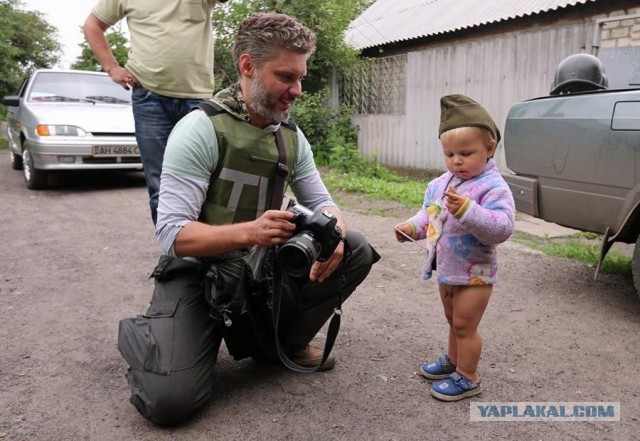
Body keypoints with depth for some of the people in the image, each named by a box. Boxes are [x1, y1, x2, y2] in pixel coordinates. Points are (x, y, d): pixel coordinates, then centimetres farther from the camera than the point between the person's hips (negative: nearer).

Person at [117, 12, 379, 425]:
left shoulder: (292, 136, 1)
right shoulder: (200, 129, -18)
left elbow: (322, 203, 3)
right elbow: (172, 234, -23)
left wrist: (332, 233, -22)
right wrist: (247, 231, -41)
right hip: (197, 270, -5)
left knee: (356, 250, -11)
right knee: (171, 398, -24)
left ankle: (286, 339, 7)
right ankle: (140, 333, 11)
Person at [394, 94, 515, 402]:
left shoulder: (493, 187, -21)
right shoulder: (441, 183, 2)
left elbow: (502, 228, -31)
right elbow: (429, 213, 14)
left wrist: (467, 210, -42)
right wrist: (412, 227, -5)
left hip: (474, 274, -7)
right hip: (446, 270, 7)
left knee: (464, 326, 3)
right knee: (454, 322, 24)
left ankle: (468, 377, 21)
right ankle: (454, 360, 43)